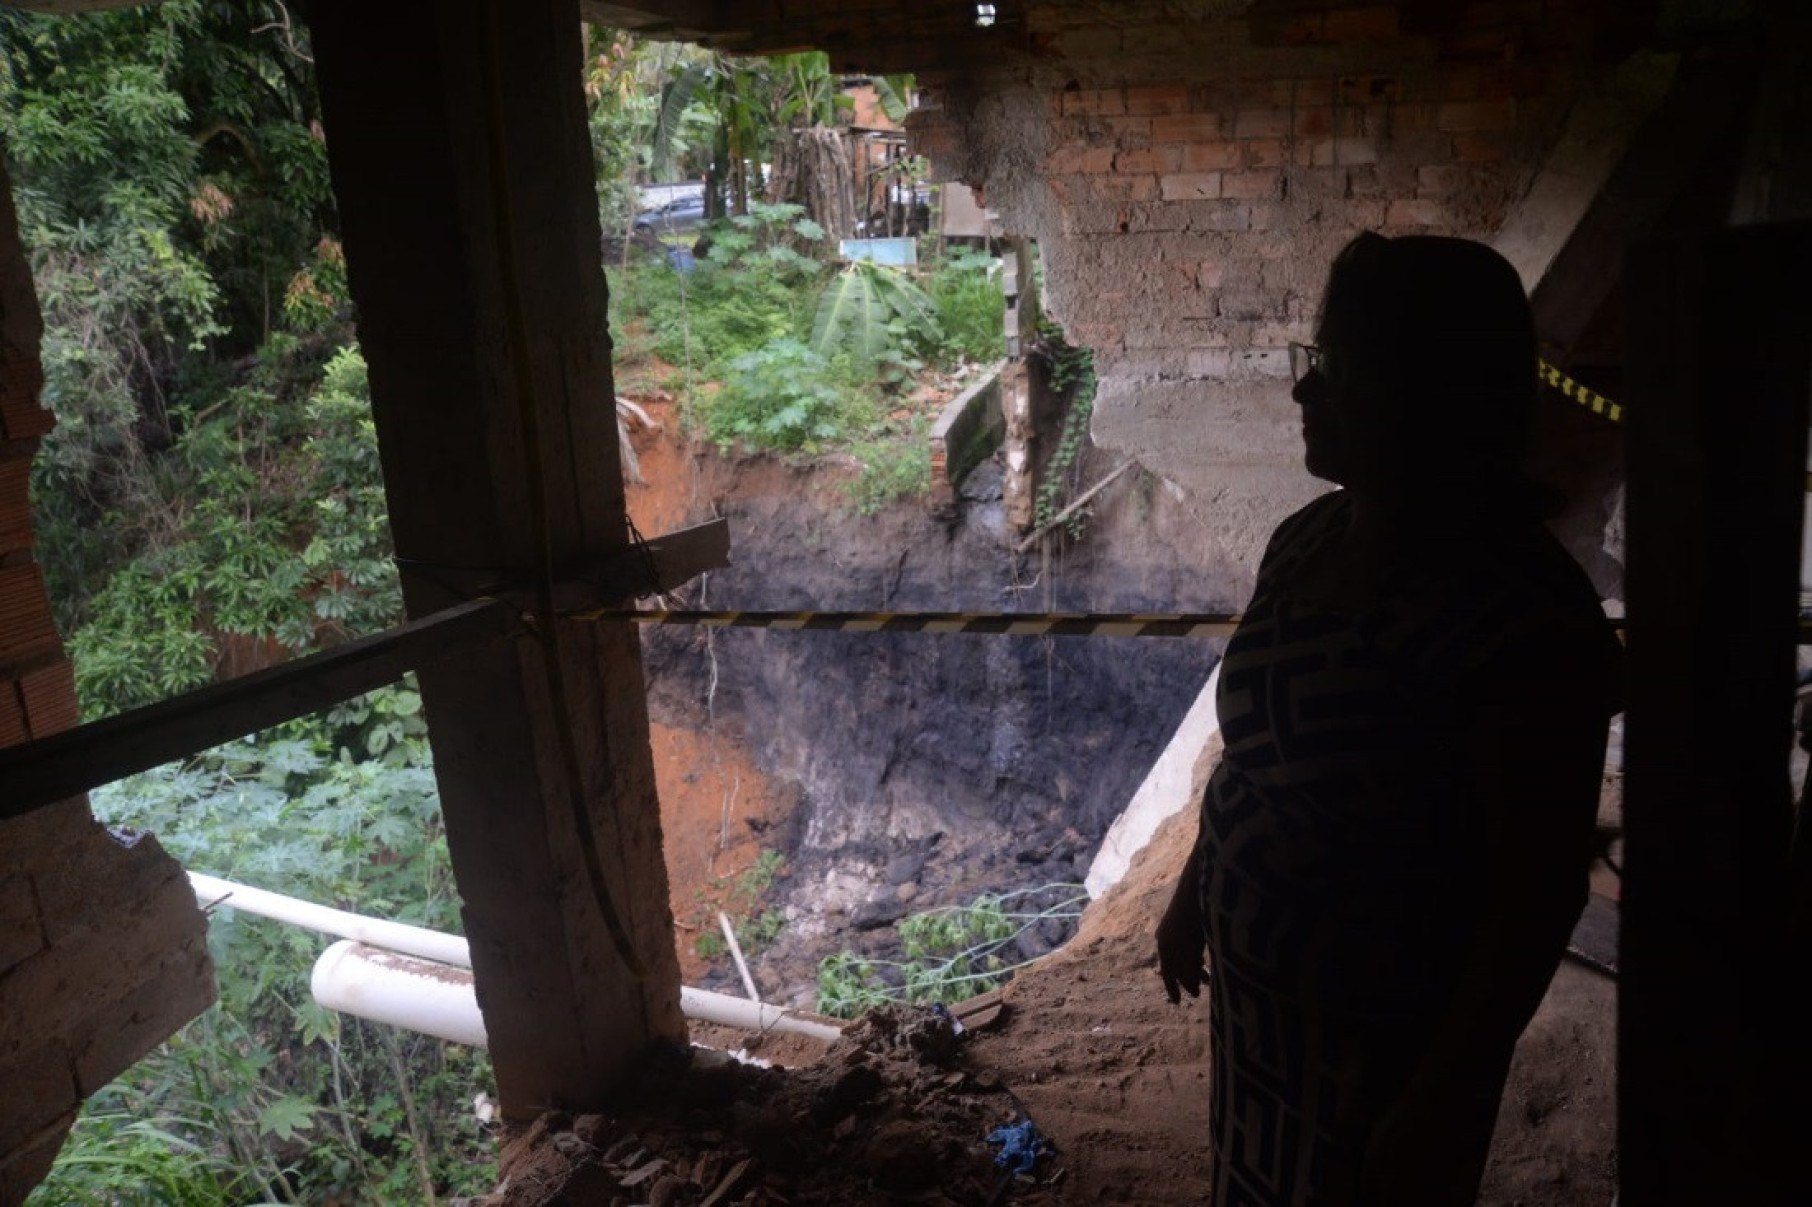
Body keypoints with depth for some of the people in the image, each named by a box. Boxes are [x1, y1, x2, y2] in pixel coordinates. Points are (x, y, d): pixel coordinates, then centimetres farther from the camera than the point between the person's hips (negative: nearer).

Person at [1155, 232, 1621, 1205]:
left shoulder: (1525, 622, -27)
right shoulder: (1309, 540, -3)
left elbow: (1538, 895, -23)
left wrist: (1443, 1101, -18)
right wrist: (1194, 892, 17)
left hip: (1382, 1042, -7)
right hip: (1256, 988, 7)